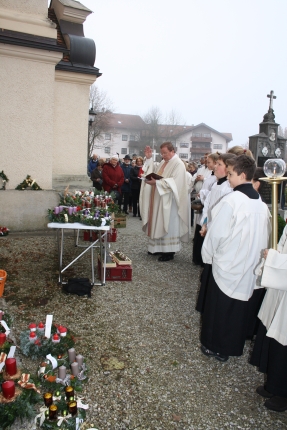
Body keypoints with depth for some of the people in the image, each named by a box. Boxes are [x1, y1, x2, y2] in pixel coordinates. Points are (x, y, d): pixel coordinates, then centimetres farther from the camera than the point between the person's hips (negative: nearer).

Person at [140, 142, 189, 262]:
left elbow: (174, 183, -23)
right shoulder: (163, 162, 15)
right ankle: (159, 247, 24)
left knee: (168, 225, -4)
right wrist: (149, 159, 5)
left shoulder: (178, 164, -13)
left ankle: (169, 252, 4)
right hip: (159, 199, 9)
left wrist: (157, 182, -28)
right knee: (159, 223, 13)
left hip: (169, 201, -9)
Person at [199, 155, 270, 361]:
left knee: (220, 306, 10)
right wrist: (255, 255, 17)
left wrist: (208, 255, -2)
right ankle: (234, 346, 32)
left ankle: (217, 347, 24)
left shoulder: (231, 200, -19)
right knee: (240, 307, 17)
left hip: (227, 265, -6)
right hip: (249, 267, 6)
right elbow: (265, 238, 6)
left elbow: (217, 233, -16)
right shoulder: (261, 204, 0)